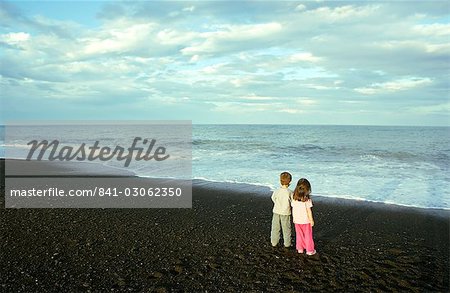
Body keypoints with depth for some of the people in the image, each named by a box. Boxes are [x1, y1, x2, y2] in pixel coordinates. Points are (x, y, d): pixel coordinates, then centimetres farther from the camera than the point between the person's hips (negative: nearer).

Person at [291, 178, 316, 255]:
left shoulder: (294, 198, -6)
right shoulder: (307, 199, -20)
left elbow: (293, 208, 1)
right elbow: (309, 211, -16)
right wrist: (312, 220, -5)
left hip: (297, 220, 4)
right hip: (306, 220, -4)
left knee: (299, 235, 18)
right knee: (308, 235, 12)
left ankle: (300, 249, 28)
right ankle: (309, 250, 21)